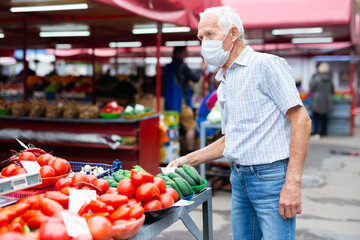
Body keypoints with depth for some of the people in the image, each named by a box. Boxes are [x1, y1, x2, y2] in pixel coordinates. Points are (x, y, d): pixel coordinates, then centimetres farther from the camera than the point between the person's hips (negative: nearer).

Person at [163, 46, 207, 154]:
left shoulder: (167, 68, 11)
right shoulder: (182, 66, -11)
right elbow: (195, 78, -5)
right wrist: (202, 69, 11)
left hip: (170, 104, 8)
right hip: (181, 102, -8)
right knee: (190, 127, -1)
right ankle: (190, 152, -3)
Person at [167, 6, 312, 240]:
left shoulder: (266, 65, -9)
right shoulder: (224, 83, 16)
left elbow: (301, 120, -15)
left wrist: (293, 183, -21)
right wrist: (188, 160, 16)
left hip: (271, 177, -8)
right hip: (240, 179, 8)